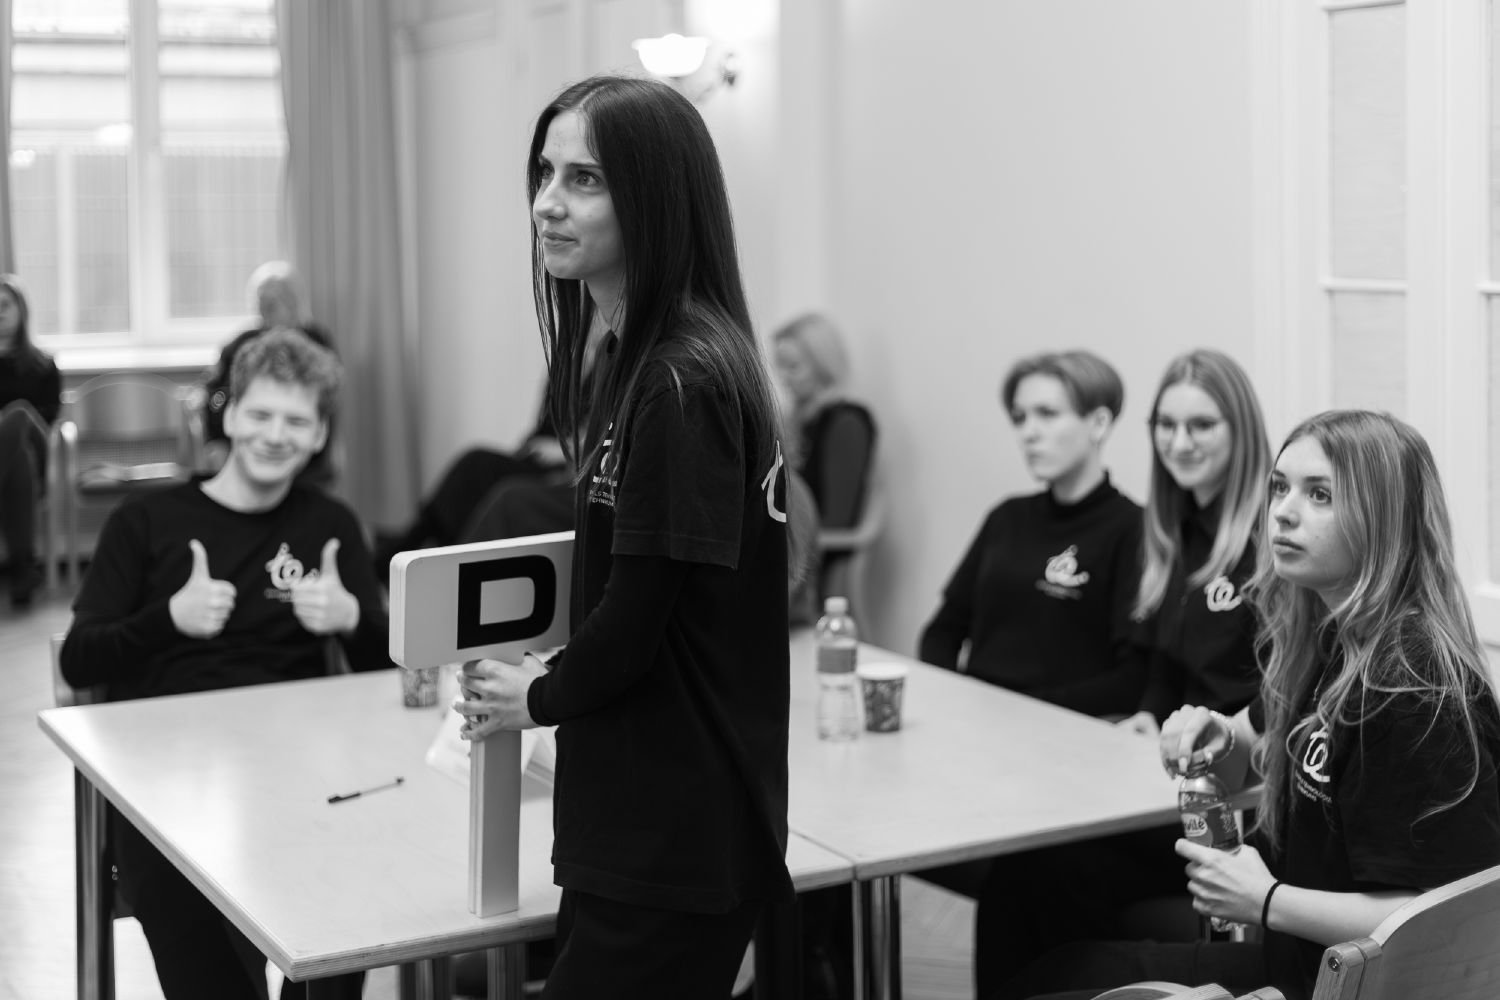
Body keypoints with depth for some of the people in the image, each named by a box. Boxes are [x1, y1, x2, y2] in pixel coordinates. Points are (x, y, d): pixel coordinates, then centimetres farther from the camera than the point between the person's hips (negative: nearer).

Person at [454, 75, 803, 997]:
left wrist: (536, 698, -2)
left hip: (673, 848, -9)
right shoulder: (634, 360, 10)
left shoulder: (680, 384, -20)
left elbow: (636, 621, -18)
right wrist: (557, 672, 5)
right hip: (643, 831, 9)